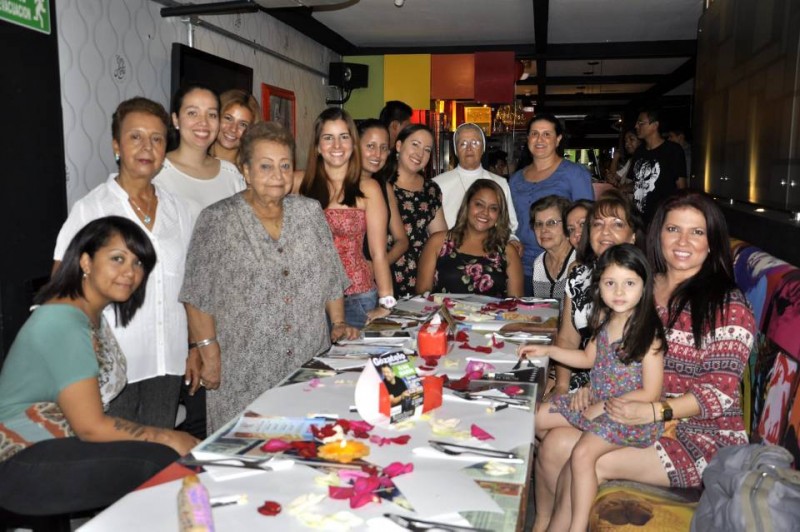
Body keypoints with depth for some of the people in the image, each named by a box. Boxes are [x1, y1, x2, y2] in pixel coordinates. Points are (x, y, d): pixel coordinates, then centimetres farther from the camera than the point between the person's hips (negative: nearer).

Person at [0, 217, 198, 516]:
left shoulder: (94, 316, 9)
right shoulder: (64, 322, -19)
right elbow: (91, 427, -21)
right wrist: (169, 439, -14)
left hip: (63, 445, 8)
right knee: (165, 462, -24)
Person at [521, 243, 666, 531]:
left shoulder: (648, 333, -21)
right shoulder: (604, 319, 0)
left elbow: (650, 393, -19)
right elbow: (589, 358, 16)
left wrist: (604, 407, -17)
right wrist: (548, 350, 7)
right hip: (597, 399, 8)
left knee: (583, 453, -26)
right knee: (540, 417, 8)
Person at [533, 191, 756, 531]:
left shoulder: (727, 306, -10)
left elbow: (720, 391, -14)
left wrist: (655, 411, -28)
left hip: (700, 433, -5)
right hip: (631, 415, 5)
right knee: (554, 444, -17)